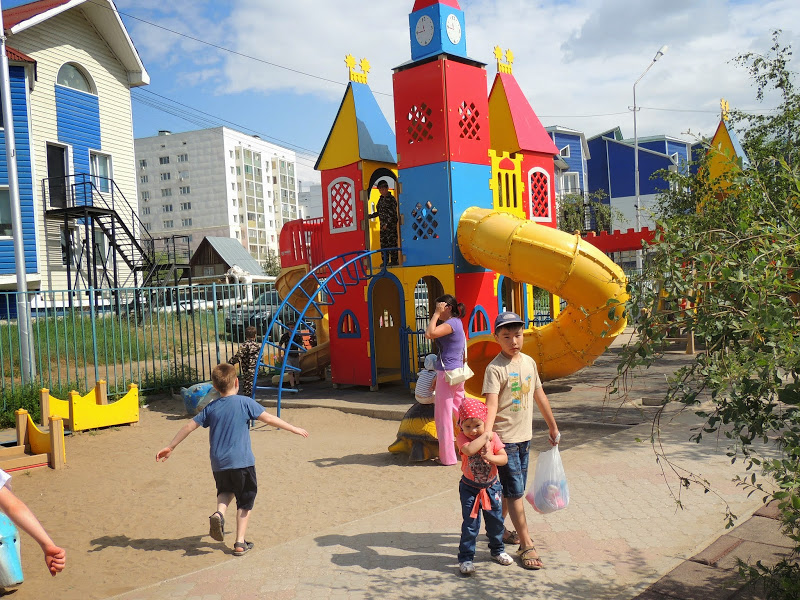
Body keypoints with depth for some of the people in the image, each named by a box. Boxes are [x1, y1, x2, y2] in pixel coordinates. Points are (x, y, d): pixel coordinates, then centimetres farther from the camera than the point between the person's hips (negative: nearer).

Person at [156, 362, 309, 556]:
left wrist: (170, 448, 19)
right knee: (245, 501, 11)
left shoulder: (211, 408, 6)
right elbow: (269, 419, -7)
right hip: (242, 462, -4)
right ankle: (240, 543, 11)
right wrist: (294, 429, 3)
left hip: (218, 464, 4)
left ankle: (219, 512, 0)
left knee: (225, 490, 29)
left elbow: (189, 427, 9)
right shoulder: (245, 403, -5)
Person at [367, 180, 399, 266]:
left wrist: (387, 224, -17)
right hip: (383, 225, 8)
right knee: (383, 243, 8)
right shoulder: (381, 199, 15)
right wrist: (369, 216, 11)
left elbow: (392, 213, -12)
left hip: (391, 225, -8)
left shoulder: (391, 199, -7)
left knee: (392, 243, -7)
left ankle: (394, 261, -3)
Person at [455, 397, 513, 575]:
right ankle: (465, 558, 11)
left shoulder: (493, 437, -8)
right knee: (470, 524, -2)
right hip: (470, 489, -3)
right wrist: (485, 436, -30)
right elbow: (469, 449, -38)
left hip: (491, 486, 3)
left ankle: (497, 550, 38)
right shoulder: (462, 438, -16)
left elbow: (504, 458, -10)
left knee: (496, 521, 16)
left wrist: (491, 457, -28)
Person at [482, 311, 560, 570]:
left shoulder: (529, 362, 6)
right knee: (515, 491, -3)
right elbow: (491, 405, -23)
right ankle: (526, 546, 4)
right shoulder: (495, 369, -15)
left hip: (524, 437, 7)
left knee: (512, 489, 17)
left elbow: (539, 396, 17)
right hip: (504, 439, -7)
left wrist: (553, 427, 24)